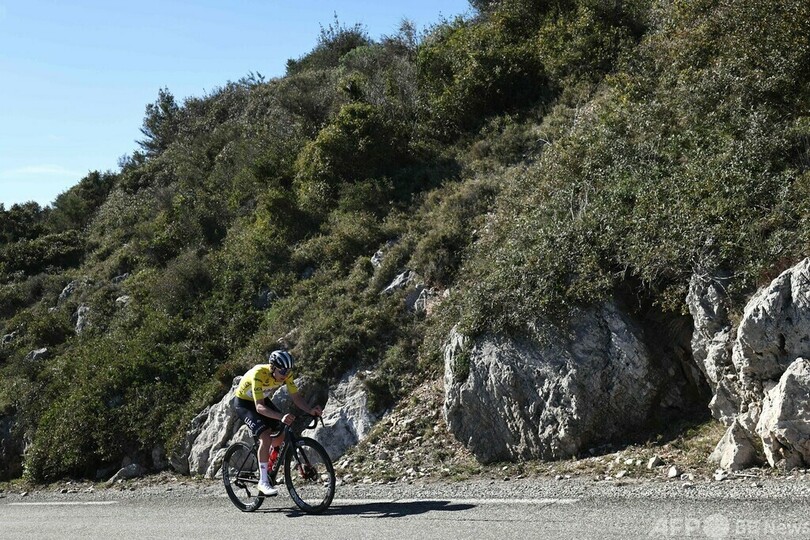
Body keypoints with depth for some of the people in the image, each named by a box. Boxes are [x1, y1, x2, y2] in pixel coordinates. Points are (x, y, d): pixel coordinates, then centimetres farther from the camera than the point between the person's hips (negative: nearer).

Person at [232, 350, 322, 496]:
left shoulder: (286, 374, -20)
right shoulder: (259, 374, -37)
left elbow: (296, 397, -16)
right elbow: (259, 407, -43)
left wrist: (310, 410, -36)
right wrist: (281, 417, -58)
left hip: (263, 399, 7)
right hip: (243, 402, -6)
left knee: (283, 434, -5)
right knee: (266, 437, -25)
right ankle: (263, 481, -15)